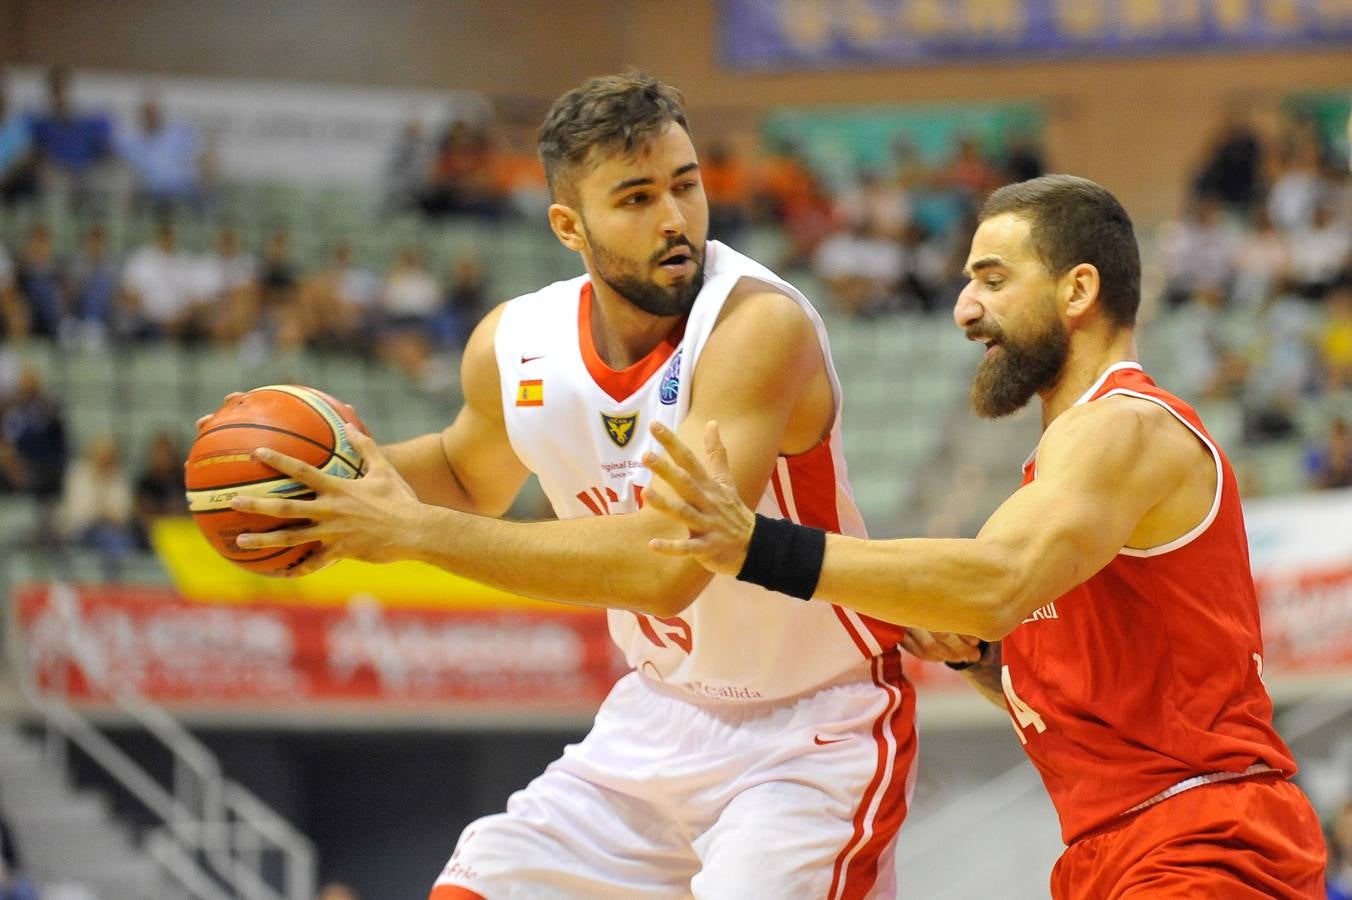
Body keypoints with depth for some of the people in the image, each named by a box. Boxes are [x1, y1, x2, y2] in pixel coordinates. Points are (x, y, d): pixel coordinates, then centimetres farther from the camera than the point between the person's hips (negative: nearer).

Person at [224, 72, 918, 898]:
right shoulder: (514, 345, -8)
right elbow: (468, 475, 17)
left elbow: (668, 562, -38)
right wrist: (352, 471, -6)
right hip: (663, 710, 6)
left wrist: (415, 531, -34)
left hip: (818, 729, -6)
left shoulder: (761, 326, -28)